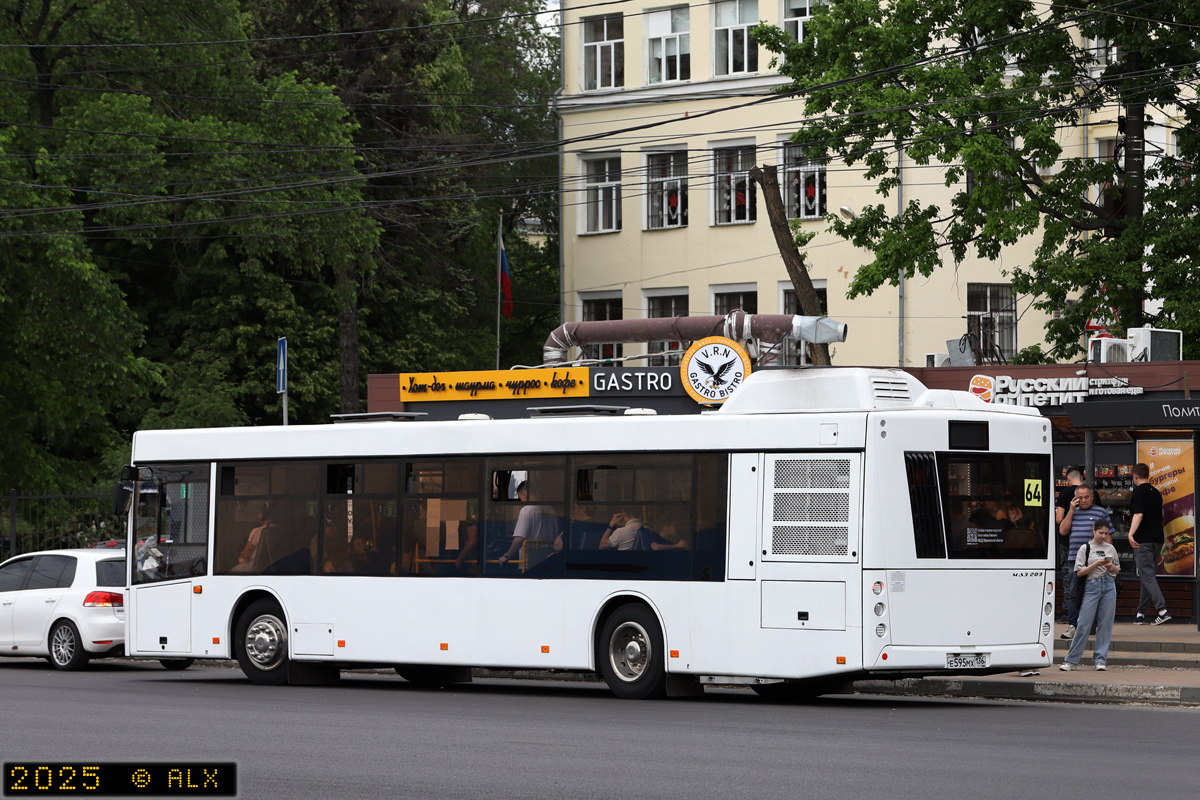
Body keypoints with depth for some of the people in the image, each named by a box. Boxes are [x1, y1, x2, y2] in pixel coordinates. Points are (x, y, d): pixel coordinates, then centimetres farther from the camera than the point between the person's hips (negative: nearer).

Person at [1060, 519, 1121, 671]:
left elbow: (1117, 570, 19)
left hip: (1109, 586, 3)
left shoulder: (1111, 549, 12)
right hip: (1092, 586, -3)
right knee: (1084, 624, -5)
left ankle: (1100, 660, 6)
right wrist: (1096, 564, -14)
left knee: (1105, 624, 1)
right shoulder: (1085, 548, 2)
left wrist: (1111, 567, -4)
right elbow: (1079, 572, -2)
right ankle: (1072, 660, 0)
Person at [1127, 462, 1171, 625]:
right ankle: (1141, 614, 16)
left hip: (1144, 539, -8)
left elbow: (1138, 514, -21)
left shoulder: (1139, 491, -8)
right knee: (1148, 576, 12)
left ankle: (1162, 610, -22)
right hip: (1157, 538, 8)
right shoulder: (1156, 492, 15)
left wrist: (1131, 533, -30)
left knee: (1147, 576, -10)